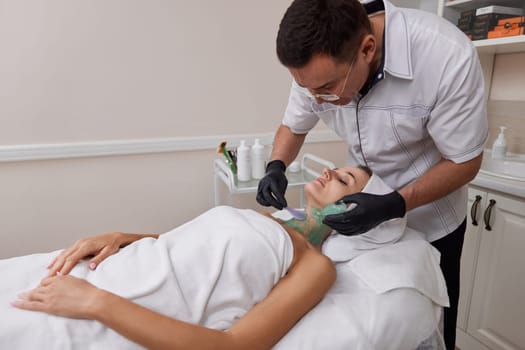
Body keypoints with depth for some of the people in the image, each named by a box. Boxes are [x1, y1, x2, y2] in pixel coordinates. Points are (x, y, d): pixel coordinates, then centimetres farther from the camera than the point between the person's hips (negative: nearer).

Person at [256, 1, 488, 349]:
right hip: (366, 206, 3)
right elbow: (293, 126, 0)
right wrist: (276, 167, -20)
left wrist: (392, 206, -33)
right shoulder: (319, 64, -17)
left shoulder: (448, 56, -30)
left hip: (430, 219, -3)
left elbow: (465, 161, -20)